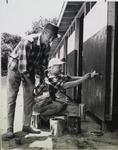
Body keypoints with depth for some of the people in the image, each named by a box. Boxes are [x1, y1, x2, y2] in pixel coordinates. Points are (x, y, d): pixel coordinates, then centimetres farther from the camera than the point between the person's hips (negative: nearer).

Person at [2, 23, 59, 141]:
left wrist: (42, 79, -10)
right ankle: (10, 130, -2)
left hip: (30, 69, 6)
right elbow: (22, 67, -33)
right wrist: (31, 83, -28)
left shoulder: (46, 47, -10)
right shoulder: (28, 42, -32)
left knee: (29, 99, 2)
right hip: (16, 68, -6)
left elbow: (43, 64, 0)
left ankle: (26, 126, 14)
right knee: (11, 99, -7)